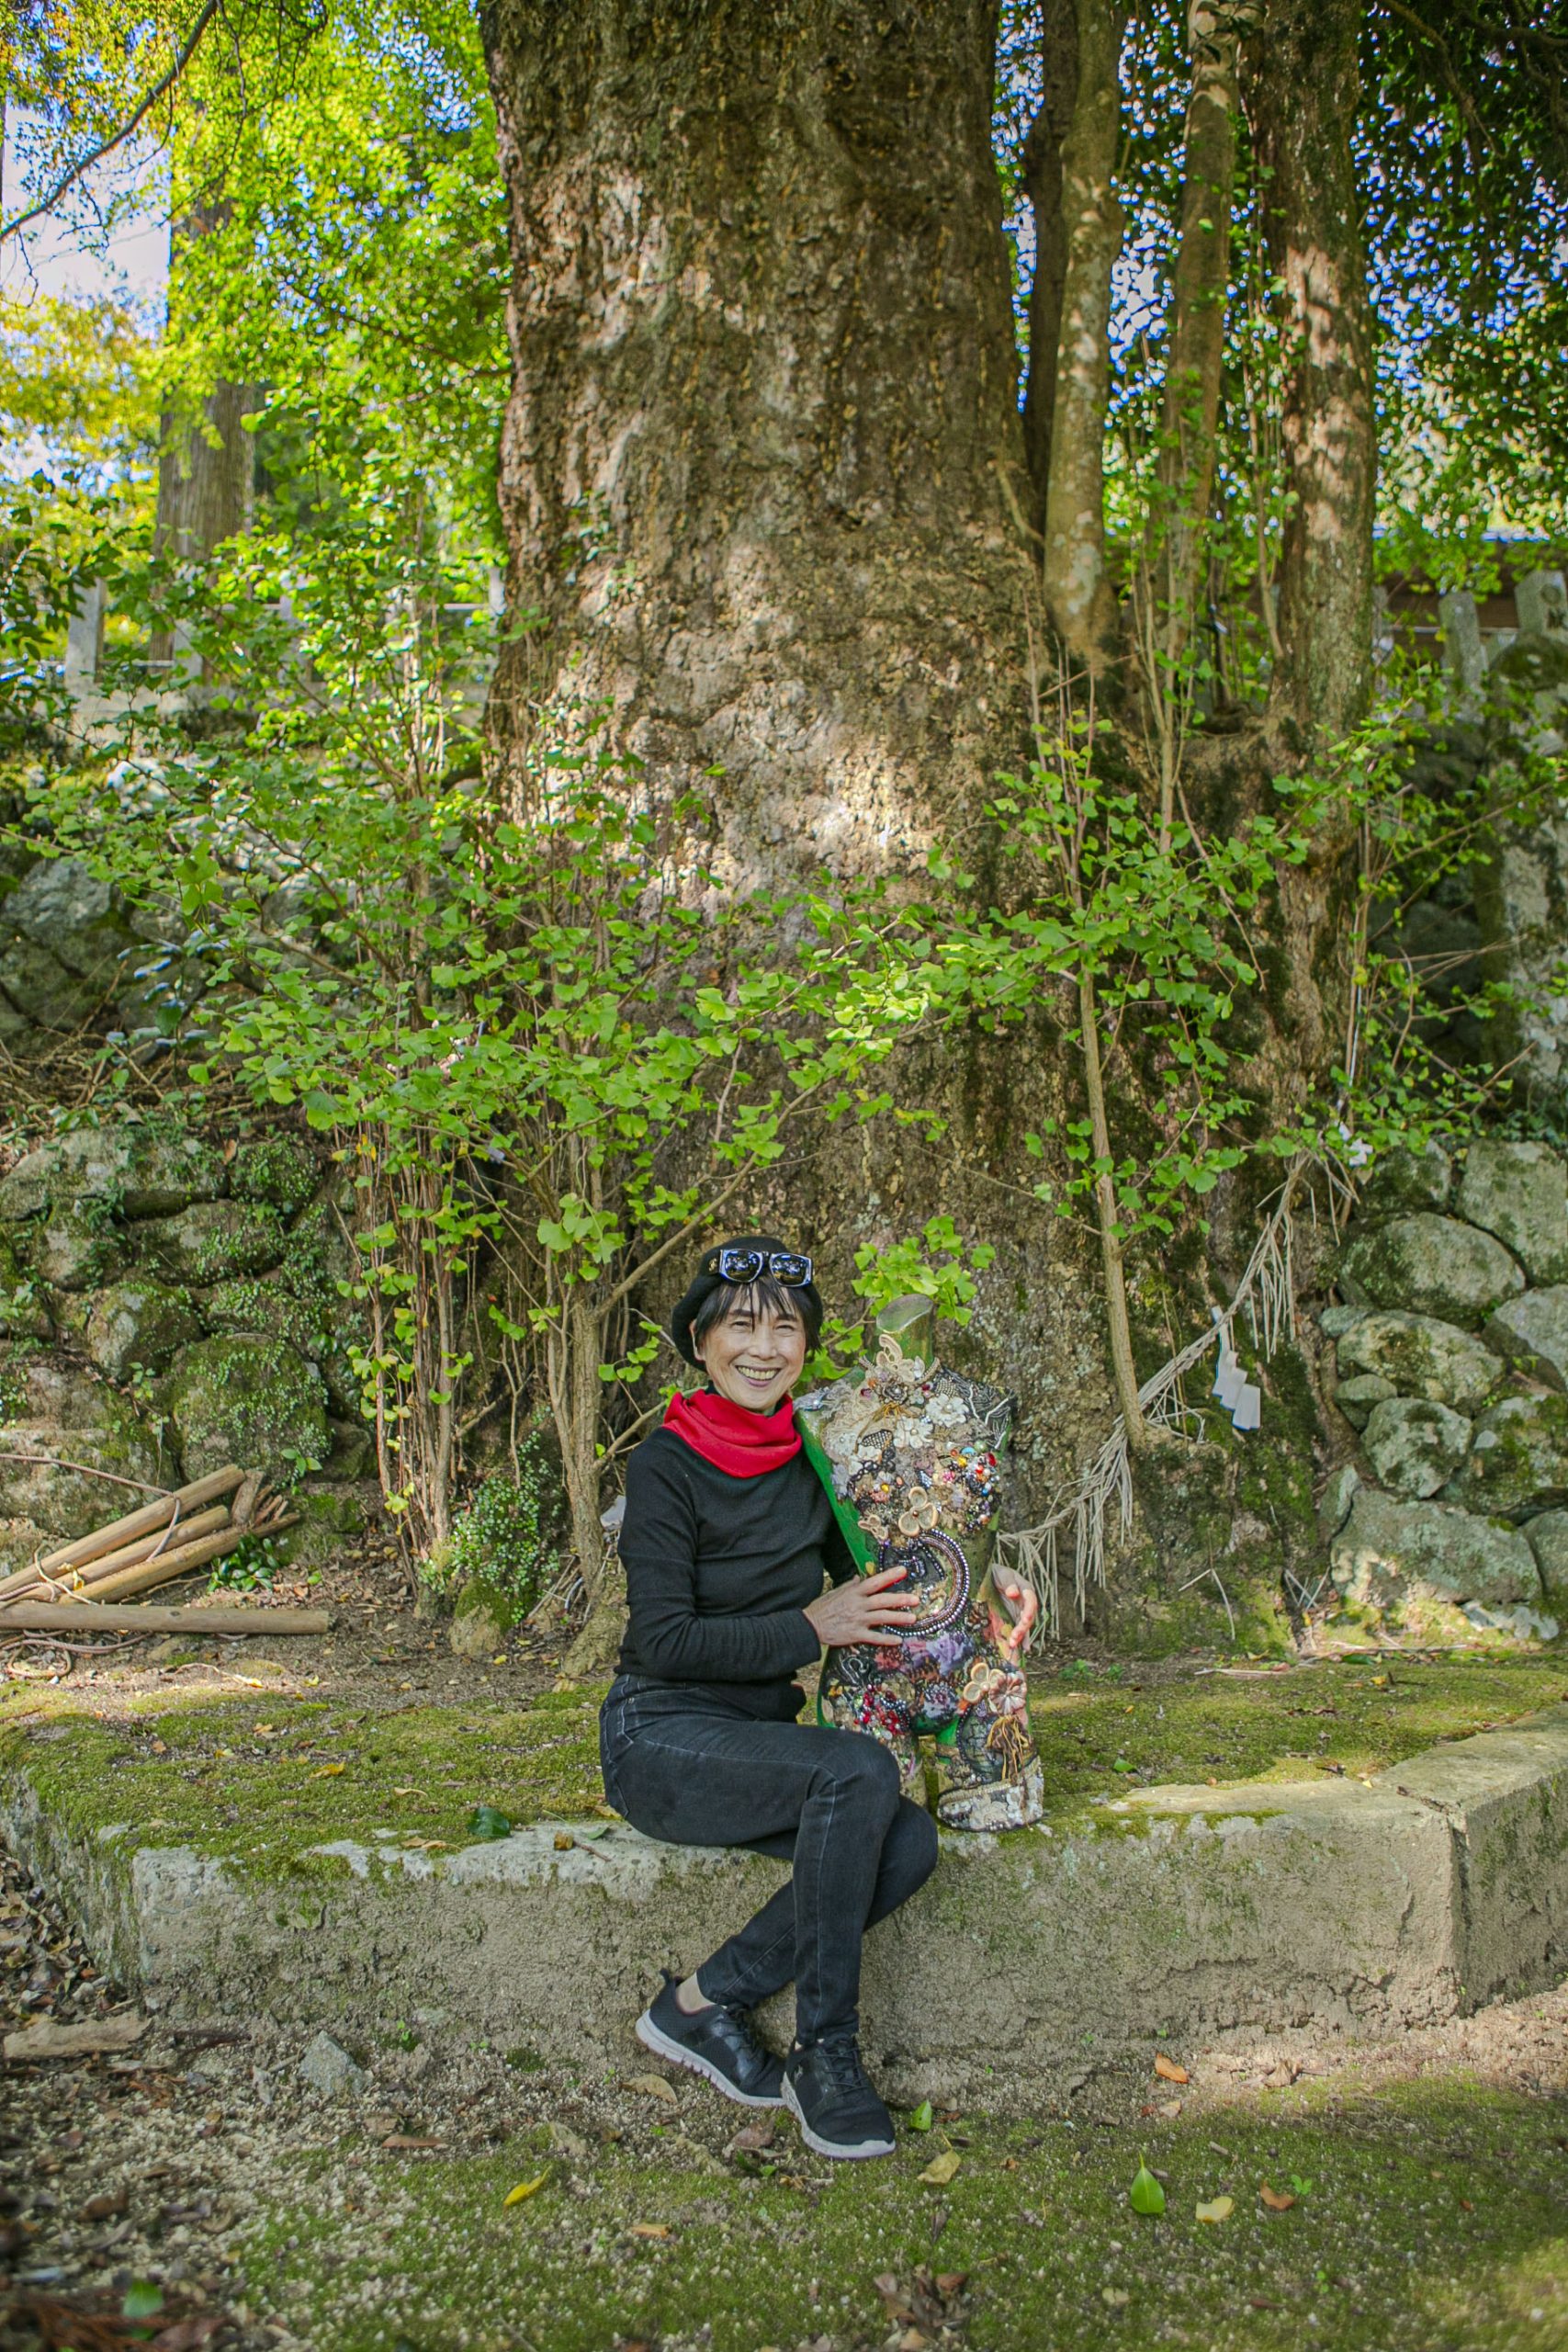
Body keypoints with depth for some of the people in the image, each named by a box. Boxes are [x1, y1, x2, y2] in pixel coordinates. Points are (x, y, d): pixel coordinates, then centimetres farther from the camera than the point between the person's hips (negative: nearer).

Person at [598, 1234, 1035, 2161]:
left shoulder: (810, 1453, 5)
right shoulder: (670, 1463, -13)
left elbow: (862, 1581, 17)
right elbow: (664, 1641, -17)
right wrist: (808, 1629, -18)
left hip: (758, 1737, 6)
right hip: (661, 1737, -6)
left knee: (909, 1841, -20)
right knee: (859, 1771, -30)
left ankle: (705, 2001, -7)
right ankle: (827, 2055, -16)